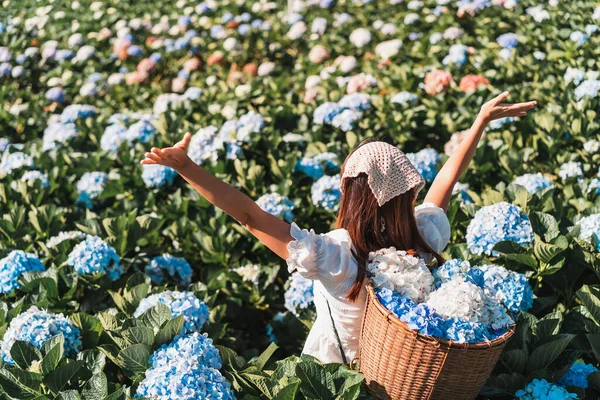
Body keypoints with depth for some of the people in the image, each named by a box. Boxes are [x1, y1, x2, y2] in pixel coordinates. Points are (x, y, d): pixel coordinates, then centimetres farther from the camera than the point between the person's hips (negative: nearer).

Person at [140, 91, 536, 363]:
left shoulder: (332, 256, -37)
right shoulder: (425, 240, -24)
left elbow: (249, 215, -41)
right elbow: (448, 179, -9)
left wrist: (186, 167, -42)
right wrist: (482, 121, 2)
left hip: (333, 370, -3)